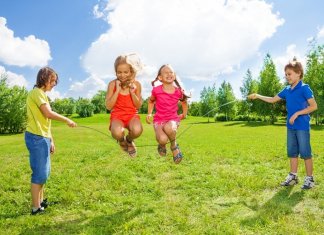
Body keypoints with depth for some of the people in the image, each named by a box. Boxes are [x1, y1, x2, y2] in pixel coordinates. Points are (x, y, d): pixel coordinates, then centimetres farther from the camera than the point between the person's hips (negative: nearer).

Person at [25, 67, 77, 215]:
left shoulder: (42, 94, 20)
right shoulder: (37, 92, -9)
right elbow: (48, 114, -19)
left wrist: (51, 140, 19)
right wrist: (67, 120, -7)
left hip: (42, 138, 10)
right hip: (36, 138, -10)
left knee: (44, 172, 15)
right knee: (39, 173, -5)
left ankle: (40, 202, 26)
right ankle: (36, 208, 3)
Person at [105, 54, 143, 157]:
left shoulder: (136, 84, -2)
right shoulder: (112, 84, -6)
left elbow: (138, 106, 2)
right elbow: (109, 106, -9)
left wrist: (132, 92, -13)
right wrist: (117, 90, -16)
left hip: (132, 115, 1)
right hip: (117, 115, -1)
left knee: (137, 130, -34)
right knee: (117, 133, -35)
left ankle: (129, 140, 7)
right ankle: (122, 141, 8)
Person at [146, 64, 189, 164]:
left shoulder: (178, 91, -4)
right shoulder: (156, 90, -7)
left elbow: (184, 102, 20)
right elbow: (151, 101, 15)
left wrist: (184, 114, 17)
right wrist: (149, 113, 7)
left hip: (173, 119, 0)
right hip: (159, 119, 0)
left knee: (169, 128, -38)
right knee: (162, 139, -30)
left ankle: (174, 145, -3)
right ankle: (162, 145, 12)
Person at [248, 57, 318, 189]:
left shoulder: (304, 88, -11)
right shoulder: (287, 90, 8)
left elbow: (314, 106, -14)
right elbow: (272, 100, 15)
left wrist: (297, 114, -19)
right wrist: (258, 96, 5)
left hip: (302, 126, -7)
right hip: (291, 126, 7)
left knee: (305, 152, 1)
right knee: (292, 152, 13)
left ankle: (310, 179, 14)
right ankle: (293, 176, 23)